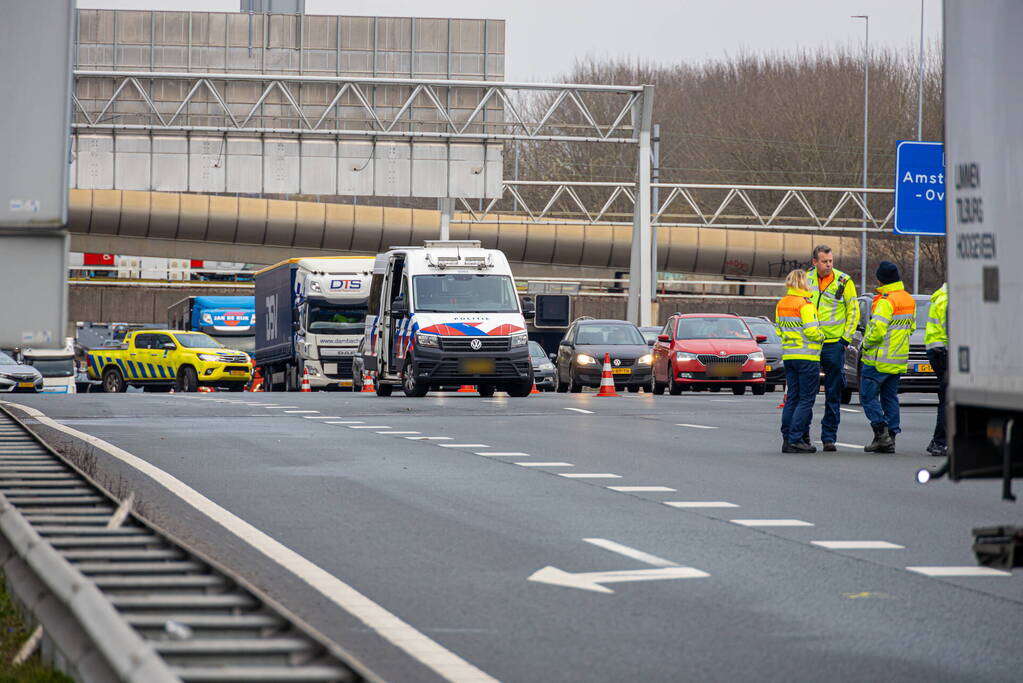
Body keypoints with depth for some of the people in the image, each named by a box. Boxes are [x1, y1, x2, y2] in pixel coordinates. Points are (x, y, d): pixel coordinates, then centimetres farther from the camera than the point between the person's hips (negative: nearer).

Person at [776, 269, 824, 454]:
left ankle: (787, 438, 9)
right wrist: (821, 336, 0)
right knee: (806, 399, -3)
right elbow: (811, 331, -18)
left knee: (792, 398, 11)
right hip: (807, 356, -7)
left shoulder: (781, 304, 10)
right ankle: (795, 440, -8)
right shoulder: (805, 304, -14)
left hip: (788, 355, 7)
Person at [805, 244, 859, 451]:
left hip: (834, 343, -2)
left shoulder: (843, 281, -3)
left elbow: (853, 311, 1)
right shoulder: (807, 279, 5)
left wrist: (846, 339, -5)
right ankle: (803, 433, 13)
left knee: (833, 394, 1)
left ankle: (829, 436, 4)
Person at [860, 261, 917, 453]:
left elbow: (877, 330, -23)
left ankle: (881, 432, -9)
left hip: (879, 358, -8)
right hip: (899, 360, 8)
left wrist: (865, 345, -8)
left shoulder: (886, 301, -18)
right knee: (890, 397, 13)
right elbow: (911, 327, 18)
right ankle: (890, 439, 12)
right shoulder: (909, 300, 10)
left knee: (868, 395, -1)